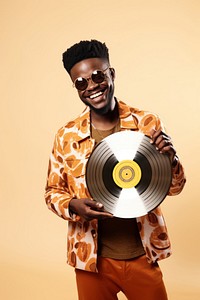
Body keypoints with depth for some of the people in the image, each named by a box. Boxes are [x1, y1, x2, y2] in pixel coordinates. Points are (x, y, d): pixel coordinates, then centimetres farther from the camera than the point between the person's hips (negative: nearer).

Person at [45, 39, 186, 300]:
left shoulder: (148, 123, -6)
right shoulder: (66, 136, -6)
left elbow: (174, 188, 2)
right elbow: (53, 191, 5)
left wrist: (171, 159, -19)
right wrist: (73, 206, -16)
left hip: (143, 256, 0)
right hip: (92, 259, 0)